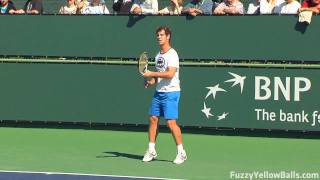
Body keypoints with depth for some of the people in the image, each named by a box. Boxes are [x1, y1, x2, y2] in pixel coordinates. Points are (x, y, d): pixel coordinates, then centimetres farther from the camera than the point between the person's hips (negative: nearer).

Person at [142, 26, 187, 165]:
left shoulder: (172, 54, -12)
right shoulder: (158, 55, 14)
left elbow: (170, 74, -24)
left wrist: (152, 74, -22)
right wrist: (151, 81, 4)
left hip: (171, 92, -8)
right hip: (158, 92, 8)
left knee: (171, 122, -11)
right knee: (152, 119, 6)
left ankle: (181, 152, -1)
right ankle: (151, 151, 15)